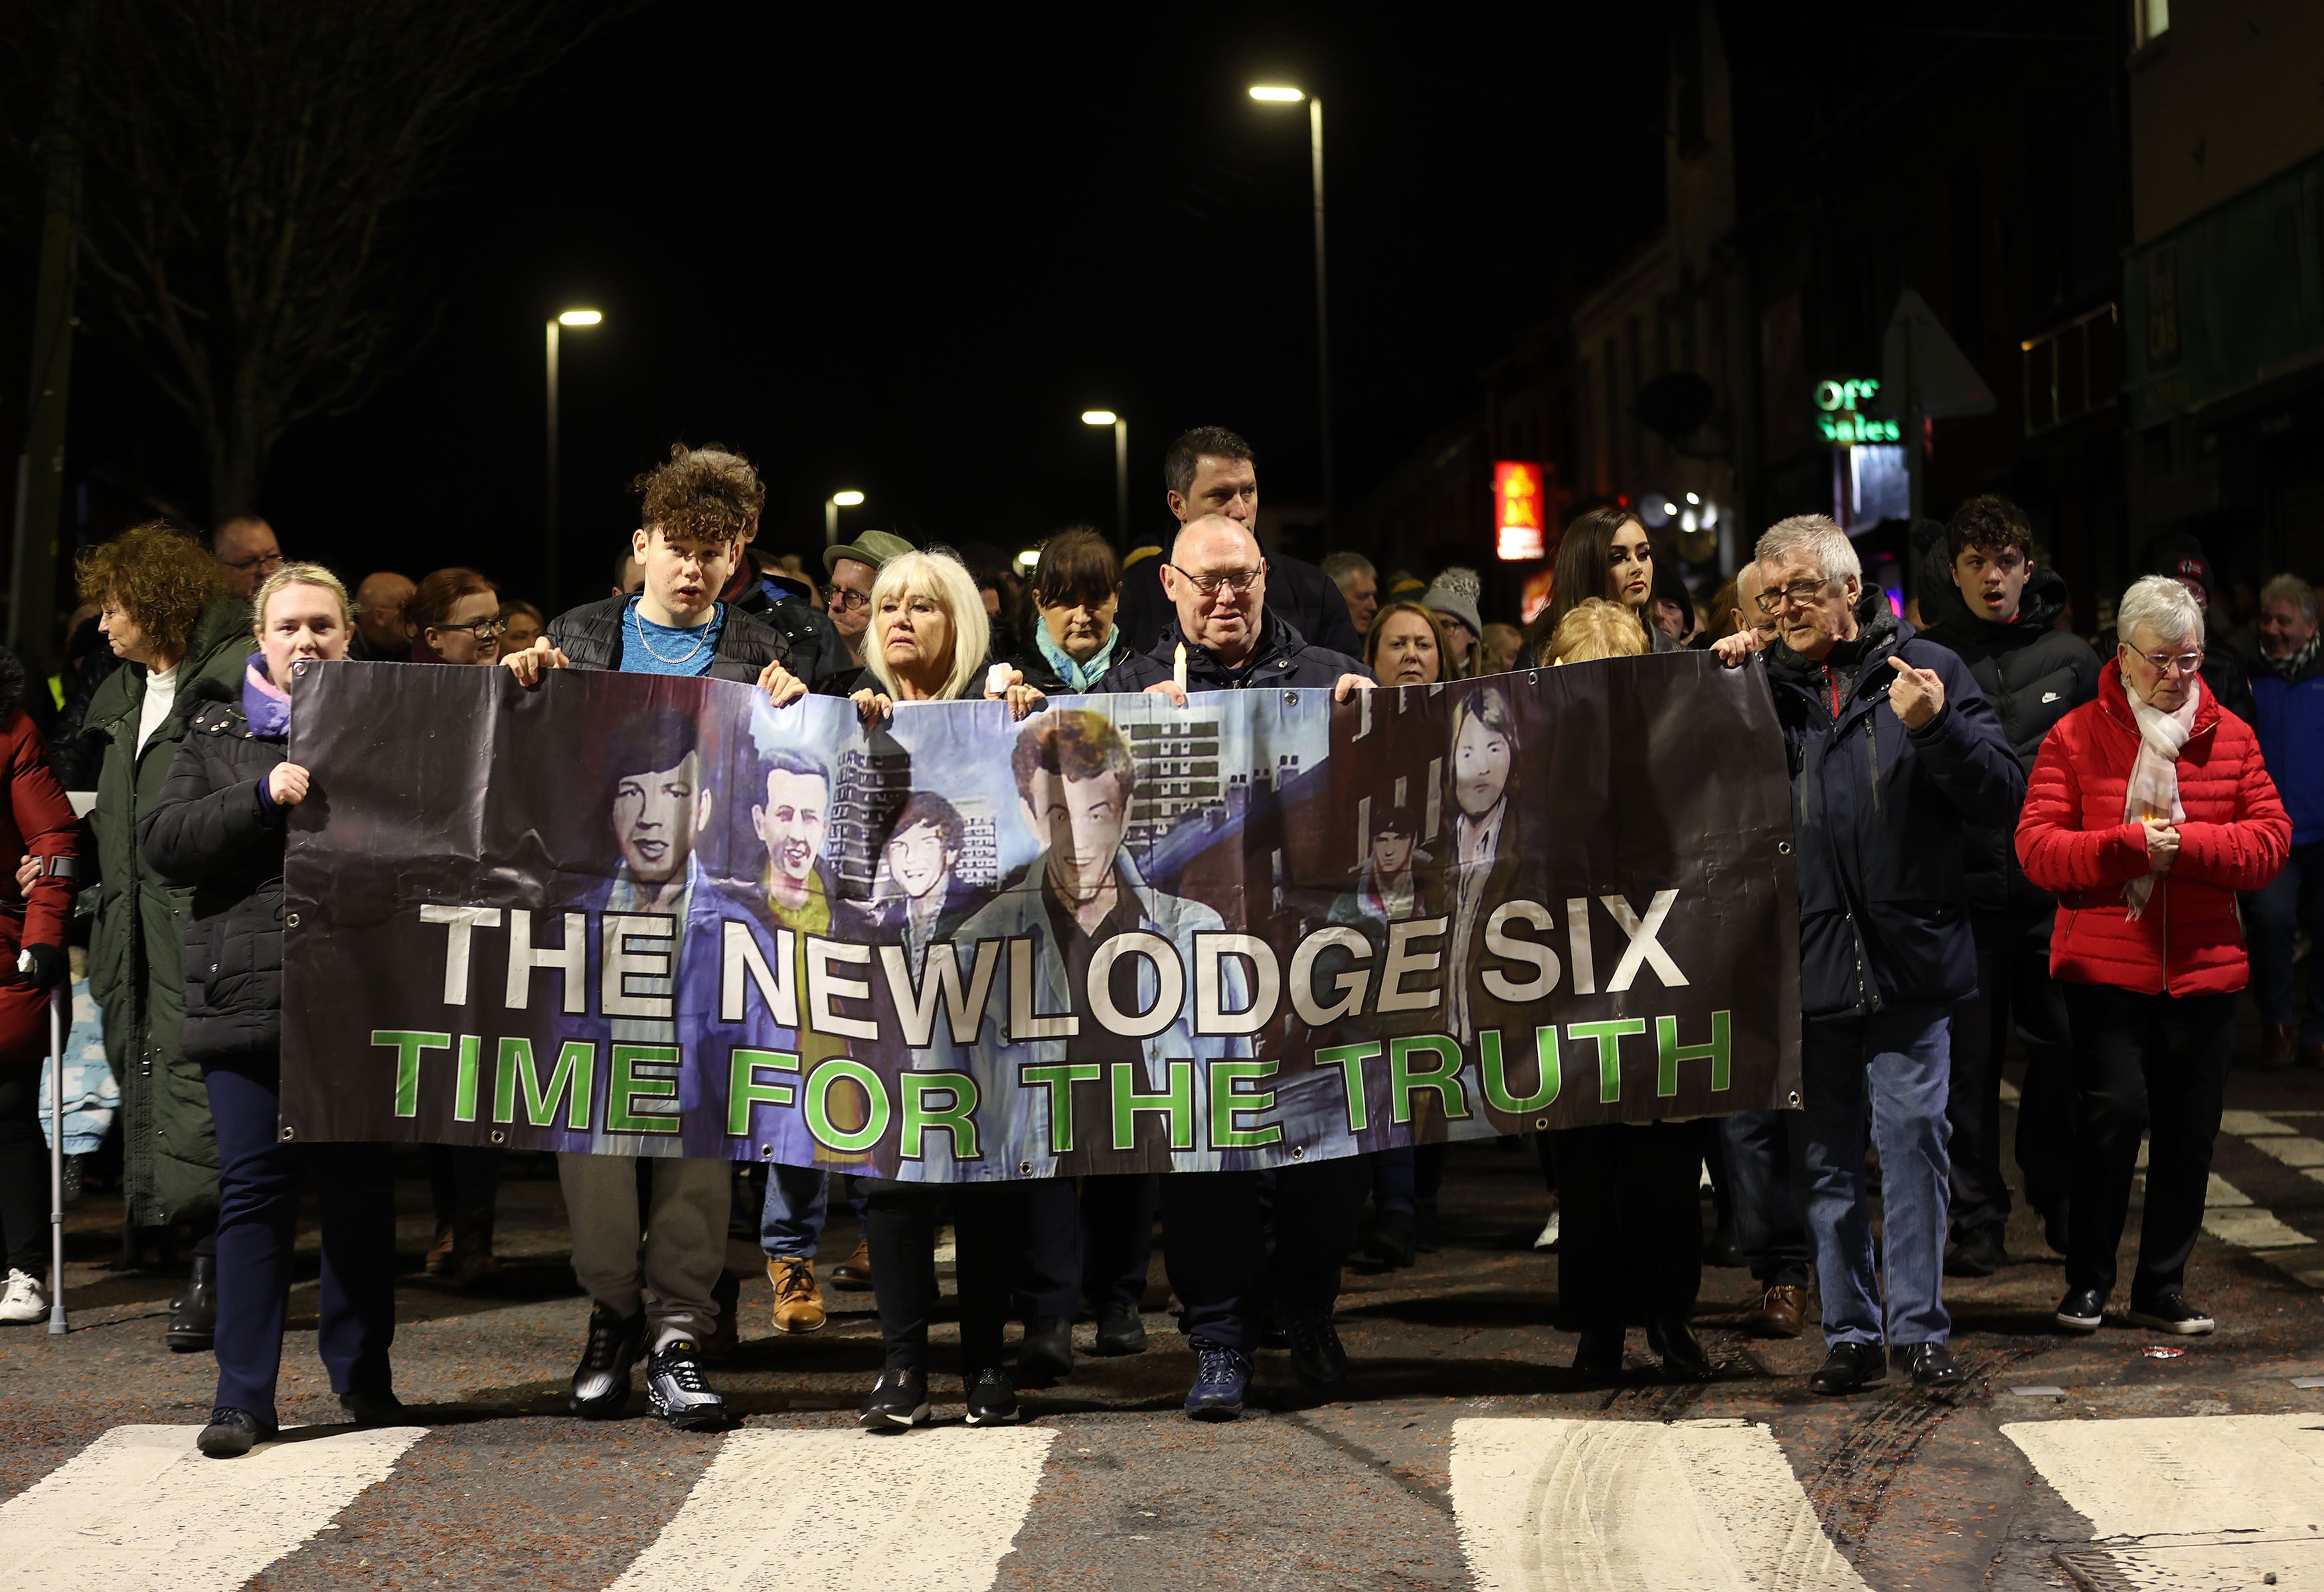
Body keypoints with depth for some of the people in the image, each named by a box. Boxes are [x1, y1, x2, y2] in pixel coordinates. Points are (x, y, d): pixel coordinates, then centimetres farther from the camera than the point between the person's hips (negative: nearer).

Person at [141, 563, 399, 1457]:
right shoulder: (216, 733, 12)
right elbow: (162, 844, 0)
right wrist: (263, 796, -11)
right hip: (247, 995, 0)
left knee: (360, 1187, 5)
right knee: (254, 1189, -1)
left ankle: (362, 1375, 20)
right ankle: (243, 1395, 4)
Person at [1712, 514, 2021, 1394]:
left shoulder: (1926, 669, 2)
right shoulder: (1763, 683, 9)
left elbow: (2003, 796, -3)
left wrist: (1935, 728, -19)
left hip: (1907, 958, -3)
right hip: (1808, 963, 3)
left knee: (1913, 1138, -1)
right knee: (1826, 1157, 8)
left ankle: (1920, 1329, 9)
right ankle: (1852, 1333, 18)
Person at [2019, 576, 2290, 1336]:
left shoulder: (2230, 738, 8)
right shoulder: (2076, 736, -1)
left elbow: (2270, 839, 1)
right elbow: (2038, 847, -8)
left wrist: (2183, 843, -15)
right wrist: (2130, 844, -20)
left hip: (2204, 966, 3)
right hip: (2105, 965, -3)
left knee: (2190, 1129, 5)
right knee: (2114, 1111, -9)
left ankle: (2161, 1287, 18)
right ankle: (2087, 1281, 7)